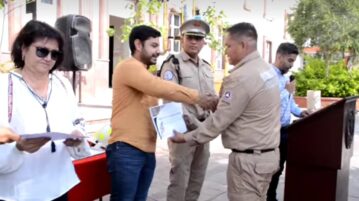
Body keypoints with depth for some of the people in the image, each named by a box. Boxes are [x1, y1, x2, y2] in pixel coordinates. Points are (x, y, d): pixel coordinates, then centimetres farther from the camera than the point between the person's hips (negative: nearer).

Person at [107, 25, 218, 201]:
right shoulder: (128, 66, -9)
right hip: (126, 150, -9)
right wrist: (198, 98, -19)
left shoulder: (145, 73, 22)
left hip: (147, 150, 9)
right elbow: (162, 88, -24)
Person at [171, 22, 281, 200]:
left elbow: (219, 120, -18)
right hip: (268, 153, 9)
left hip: (249, 158, -9)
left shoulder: (241, 77, -21)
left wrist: (187, 138, -8)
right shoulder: (267, 69, 9)